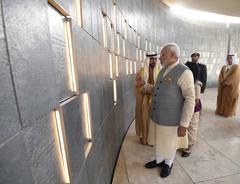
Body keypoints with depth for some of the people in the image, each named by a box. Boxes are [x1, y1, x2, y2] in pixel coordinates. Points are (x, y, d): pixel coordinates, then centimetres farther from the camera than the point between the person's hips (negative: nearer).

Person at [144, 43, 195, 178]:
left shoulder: (184, 72, -18)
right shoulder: (164, 70, 7)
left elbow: (190, 100, -19)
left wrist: (184, 125, -19)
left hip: (170, 118, -7)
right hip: (159, 115, 7)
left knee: (169, 143, 16)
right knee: (159, 140, 23)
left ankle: (168, 164, 42)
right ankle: (159, 160, 46)